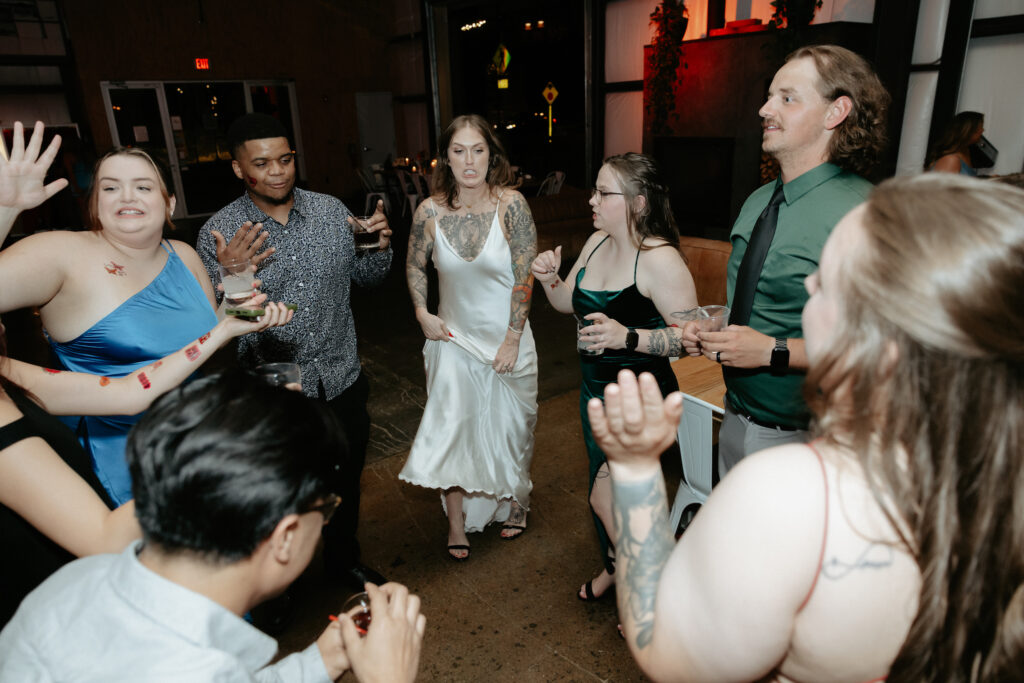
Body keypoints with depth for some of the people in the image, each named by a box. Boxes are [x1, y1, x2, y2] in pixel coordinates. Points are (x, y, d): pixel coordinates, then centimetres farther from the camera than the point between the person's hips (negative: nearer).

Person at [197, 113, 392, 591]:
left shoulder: (332, 210, -1)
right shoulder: (220, 234, -11)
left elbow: (366, 277, 8)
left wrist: (380, 246, -13)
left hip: (341, 380, 3)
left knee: (345, 482, 21)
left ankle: (344, 559, 48)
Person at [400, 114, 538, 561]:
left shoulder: (510, 204, -15)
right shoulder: (430, 211, -9)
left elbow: (525, 276, -13)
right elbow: (415, 265, 9)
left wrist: (512, 340, -12)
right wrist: (422, 313, -3)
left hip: (506, 339, -1)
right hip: (453, 338, 1)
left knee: (510, 425, 14)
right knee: (451, 427, 4)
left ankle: (514, 503, 42)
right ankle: (457, 520, 26)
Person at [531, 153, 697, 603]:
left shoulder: (659, 259, -22)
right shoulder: (597, 242, 3)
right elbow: (569, 303, 13)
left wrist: (628, 336, -34)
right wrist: (548, 279, -7)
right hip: (595, 388, 8)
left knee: (606, 497, -6)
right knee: (603, 486, 21)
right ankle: (614, 567, 46)